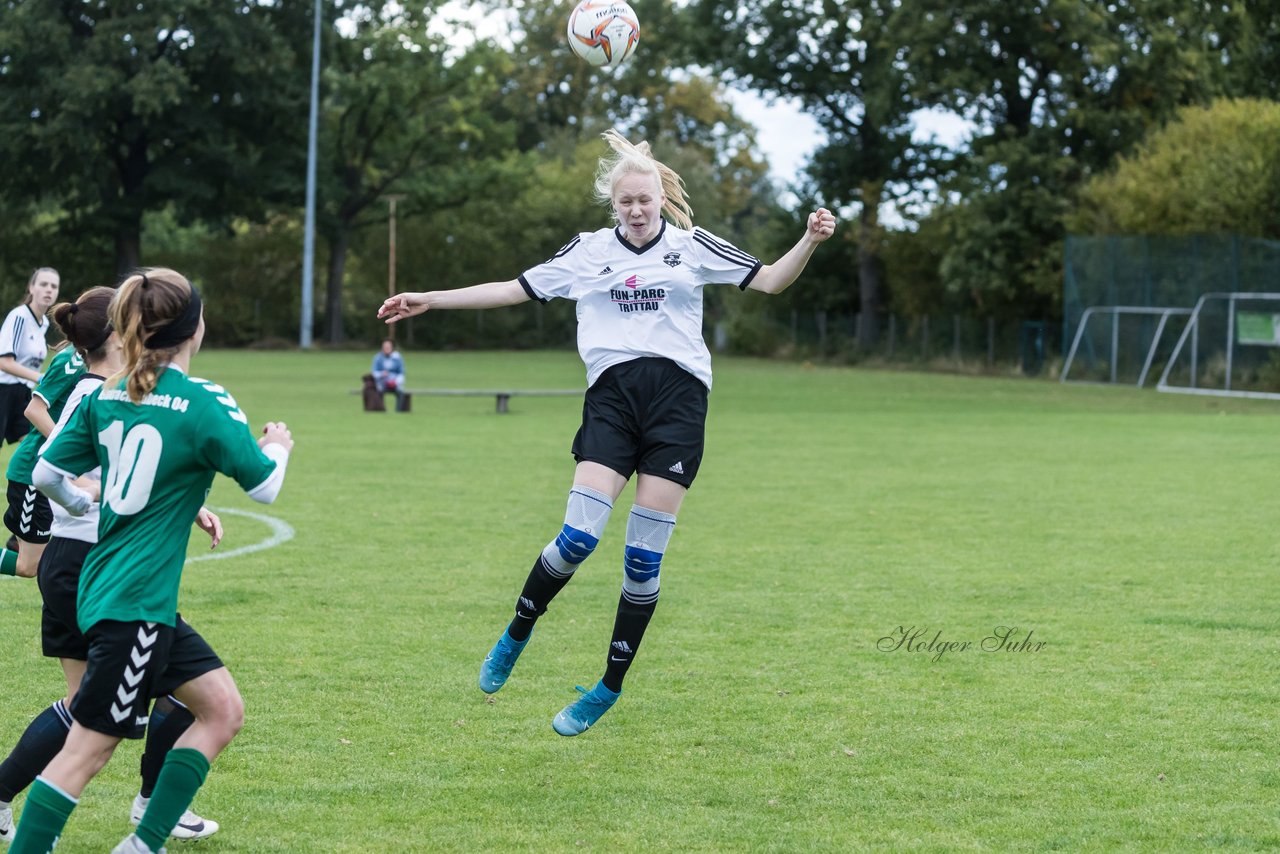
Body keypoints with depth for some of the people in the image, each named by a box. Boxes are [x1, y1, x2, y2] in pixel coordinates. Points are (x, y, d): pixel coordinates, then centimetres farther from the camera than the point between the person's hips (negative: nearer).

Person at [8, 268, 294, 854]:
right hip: (134, 603, -9)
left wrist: (84, 506, 29)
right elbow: (265, 486, -7)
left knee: (222, 709, 12)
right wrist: (277, 448, 15)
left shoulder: (107, 396, 6)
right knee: (88, 748, -5)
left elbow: (47, 475, 9)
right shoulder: (204, 404, -14)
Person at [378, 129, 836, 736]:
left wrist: (810, 242, -8)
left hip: (678, 396, 0)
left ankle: (610, 688, 10)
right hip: (612, 395, 0)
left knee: (644, 555, -2)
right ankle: (515, 637, 9)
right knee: (579, 536, -15)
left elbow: (769, 281, 10)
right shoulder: (588, 252, 12)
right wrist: (428, 300, 10)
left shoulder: (691, 248, 10)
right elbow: (513, 289, 14)